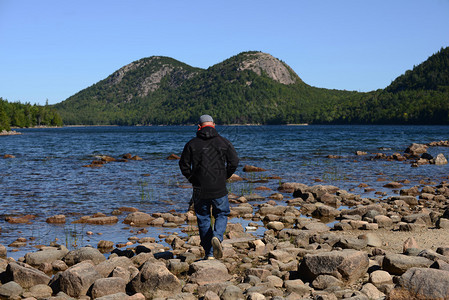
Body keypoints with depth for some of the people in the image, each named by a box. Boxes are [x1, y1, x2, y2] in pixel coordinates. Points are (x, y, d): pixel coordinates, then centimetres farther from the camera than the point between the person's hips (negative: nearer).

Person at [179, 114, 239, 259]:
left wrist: (193, 179, 12)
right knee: (222, 214, 16)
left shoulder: (192, 144, 0)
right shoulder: (223, 142, 1)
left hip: (199, 189, 0)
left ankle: (209, 254, 9)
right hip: (219, 188, 0)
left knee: (203, 219, 10)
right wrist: (224, 177, 11)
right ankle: (217, 237, -14)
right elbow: (234, 162, -2)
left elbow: (184, 165, 0)